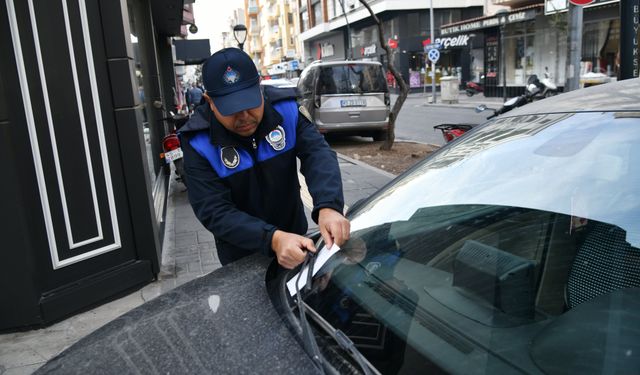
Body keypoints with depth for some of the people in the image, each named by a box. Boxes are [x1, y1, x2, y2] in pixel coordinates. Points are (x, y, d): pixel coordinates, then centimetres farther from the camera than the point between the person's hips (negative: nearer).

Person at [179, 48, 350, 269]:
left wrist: (328, 207, -46)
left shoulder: (285, 109, -15)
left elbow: (317, 153, -25)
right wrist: (273, 239, -43)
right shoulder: (198, 142, -22)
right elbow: (214, 211, -28)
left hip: (294, 237, 3)